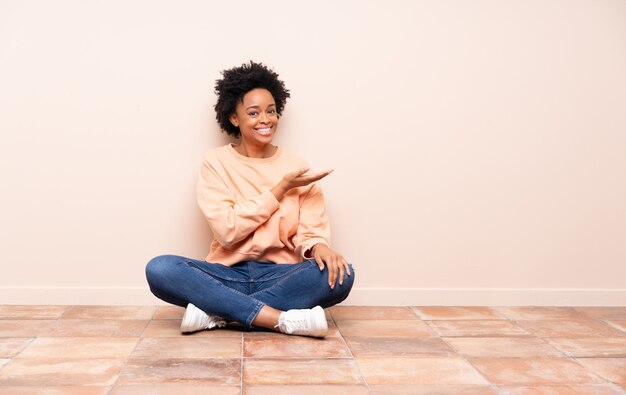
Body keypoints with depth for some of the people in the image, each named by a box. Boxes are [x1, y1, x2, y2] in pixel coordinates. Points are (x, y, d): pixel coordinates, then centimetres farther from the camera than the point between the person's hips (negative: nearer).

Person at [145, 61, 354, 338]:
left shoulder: (297, 168, 4)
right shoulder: (216, 162, 1)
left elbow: (310, 232, -2)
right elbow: (227, 231, -10)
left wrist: (319, 247, -26)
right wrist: (281, 188, -13)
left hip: (281, 277, 1)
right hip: (228, 275, -1)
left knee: (340, 274, -28)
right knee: (159, 269, -27)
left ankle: (216, 311, -23)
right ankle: (284, 319, -31)